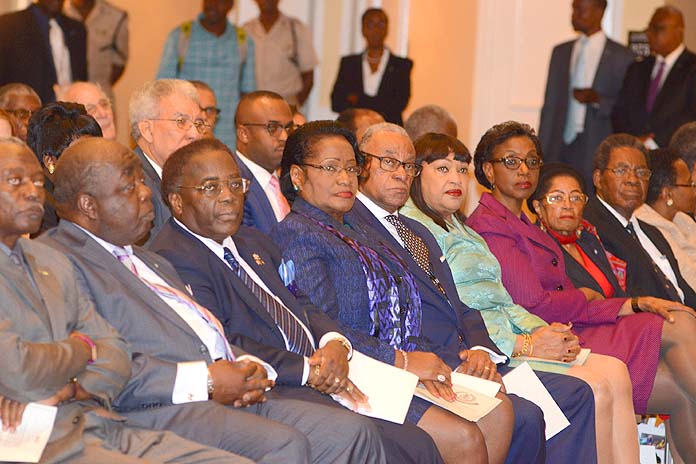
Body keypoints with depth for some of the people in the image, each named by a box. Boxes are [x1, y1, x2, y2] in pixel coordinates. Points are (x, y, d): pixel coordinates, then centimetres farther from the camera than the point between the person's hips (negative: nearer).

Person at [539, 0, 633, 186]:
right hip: (561, 149, 3)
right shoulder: (560, 52, 16)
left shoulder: (621, 56, 2)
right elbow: (550, 105, 15)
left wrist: (597, 99, -15)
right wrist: (542, 154, 10)